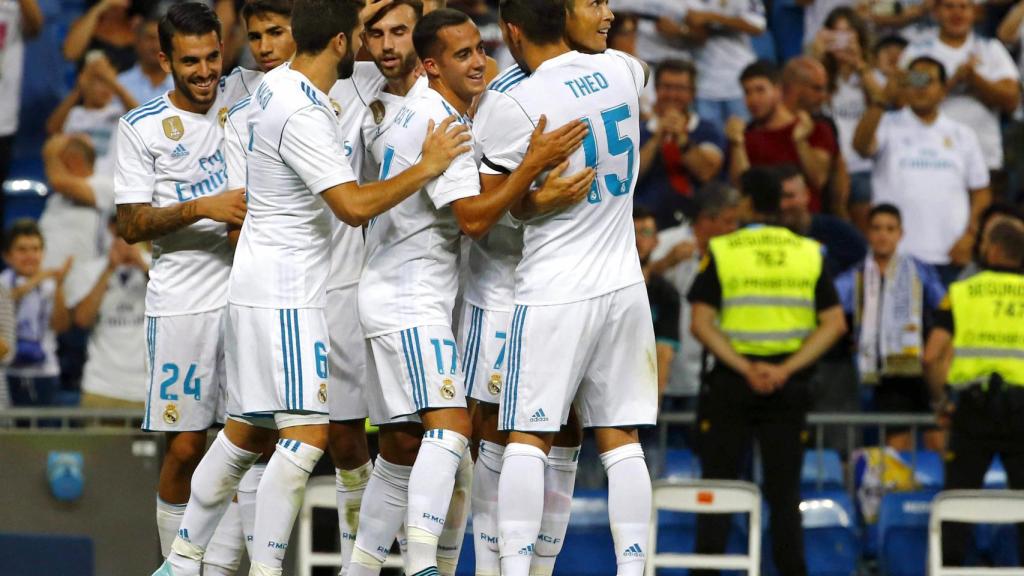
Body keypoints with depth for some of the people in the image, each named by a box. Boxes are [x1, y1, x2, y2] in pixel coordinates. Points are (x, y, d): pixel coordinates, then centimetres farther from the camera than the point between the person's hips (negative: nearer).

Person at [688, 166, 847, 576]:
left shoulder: (720, 251, -3)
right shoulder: (809, 253, 5)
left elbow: (701, 323, -11)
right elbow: (834, 323, -2)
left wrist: (745, 368, -15)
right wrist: (787, 369, -9)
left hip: (730, 381, -2)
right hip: (789, 385, 2)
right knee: (784, 492, 7)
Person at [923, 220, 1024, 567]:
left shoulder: (961, 293, 5)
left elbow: (932, 356, -4)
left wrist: (940, 401, 8)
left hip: (972, 408, 0)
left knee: (957, 496, 8)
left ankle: (949, 568, 3)